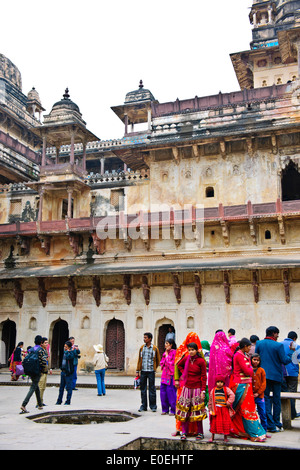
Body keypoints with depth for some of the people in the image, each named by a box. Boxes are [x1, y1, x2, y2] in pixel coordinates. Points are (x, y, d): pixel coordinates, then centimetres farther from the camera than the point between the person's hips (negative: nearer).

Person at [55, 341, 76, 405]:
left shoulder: (72, 352, -12)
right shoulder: (65, 351, 11)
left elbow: (68, 357, -31)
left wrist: (68, 351, -19)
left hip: (68, 372, -8)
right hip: (63, 371, 8)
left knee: (69, 387, -1)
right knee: (61, 387, 12)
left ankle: (68, 401, 7)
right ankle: (59, 401, 19)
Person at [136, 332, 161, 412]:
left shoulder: (155, 348, 0)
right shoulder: (142, 348, 8)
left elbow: (158, 360, 9)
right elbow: (139, 359, 10)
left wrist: (154, 368, 9)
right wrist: (138, 370, 7)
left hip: (151, 371, -3)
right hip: (143, 371, 3)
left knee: (152, 388, 1)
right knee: (143, 388, 5)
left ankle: (153, 406, 11)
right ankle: (143, 406, 14)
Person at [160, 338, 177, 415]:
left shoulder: (174, 352, -8)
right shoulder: (165, 352, 18)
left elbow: (172, 362, -13)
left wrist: (167, 355, -8)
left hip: (171, 375, -8)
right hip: (165, 374, 8)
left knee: (170, 390, -6)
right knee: (163, 390, 5)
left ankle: (173, 410, 4)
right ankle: (165, 409, 15)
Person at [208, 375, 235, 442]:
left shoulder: (226, 389, 1)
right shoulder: (213, 390, 7)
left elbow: (232, 395, -11)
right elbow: (210, 400, 13)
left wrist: (228, 402, -19)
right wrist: (210, 409, 11)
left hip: (224, 409, -1)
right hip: (216, 409, 1)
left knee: (226, 422, 0)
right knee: (214, 422, 4)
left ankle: (225, 437, 15)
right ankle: (212, 436, 18)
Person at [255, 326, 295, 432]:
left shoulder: (259, 343, 0)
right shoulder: (278, 345, -12)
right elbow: (285, 361, -9)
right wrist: (291, 351, 2)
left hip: (263, 375, 3)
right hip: (276, 375, -3)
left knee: (266, 399, 6)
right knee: (276, 400, 11)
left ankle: (270, 425, 3)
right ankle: (277, 424, 19)